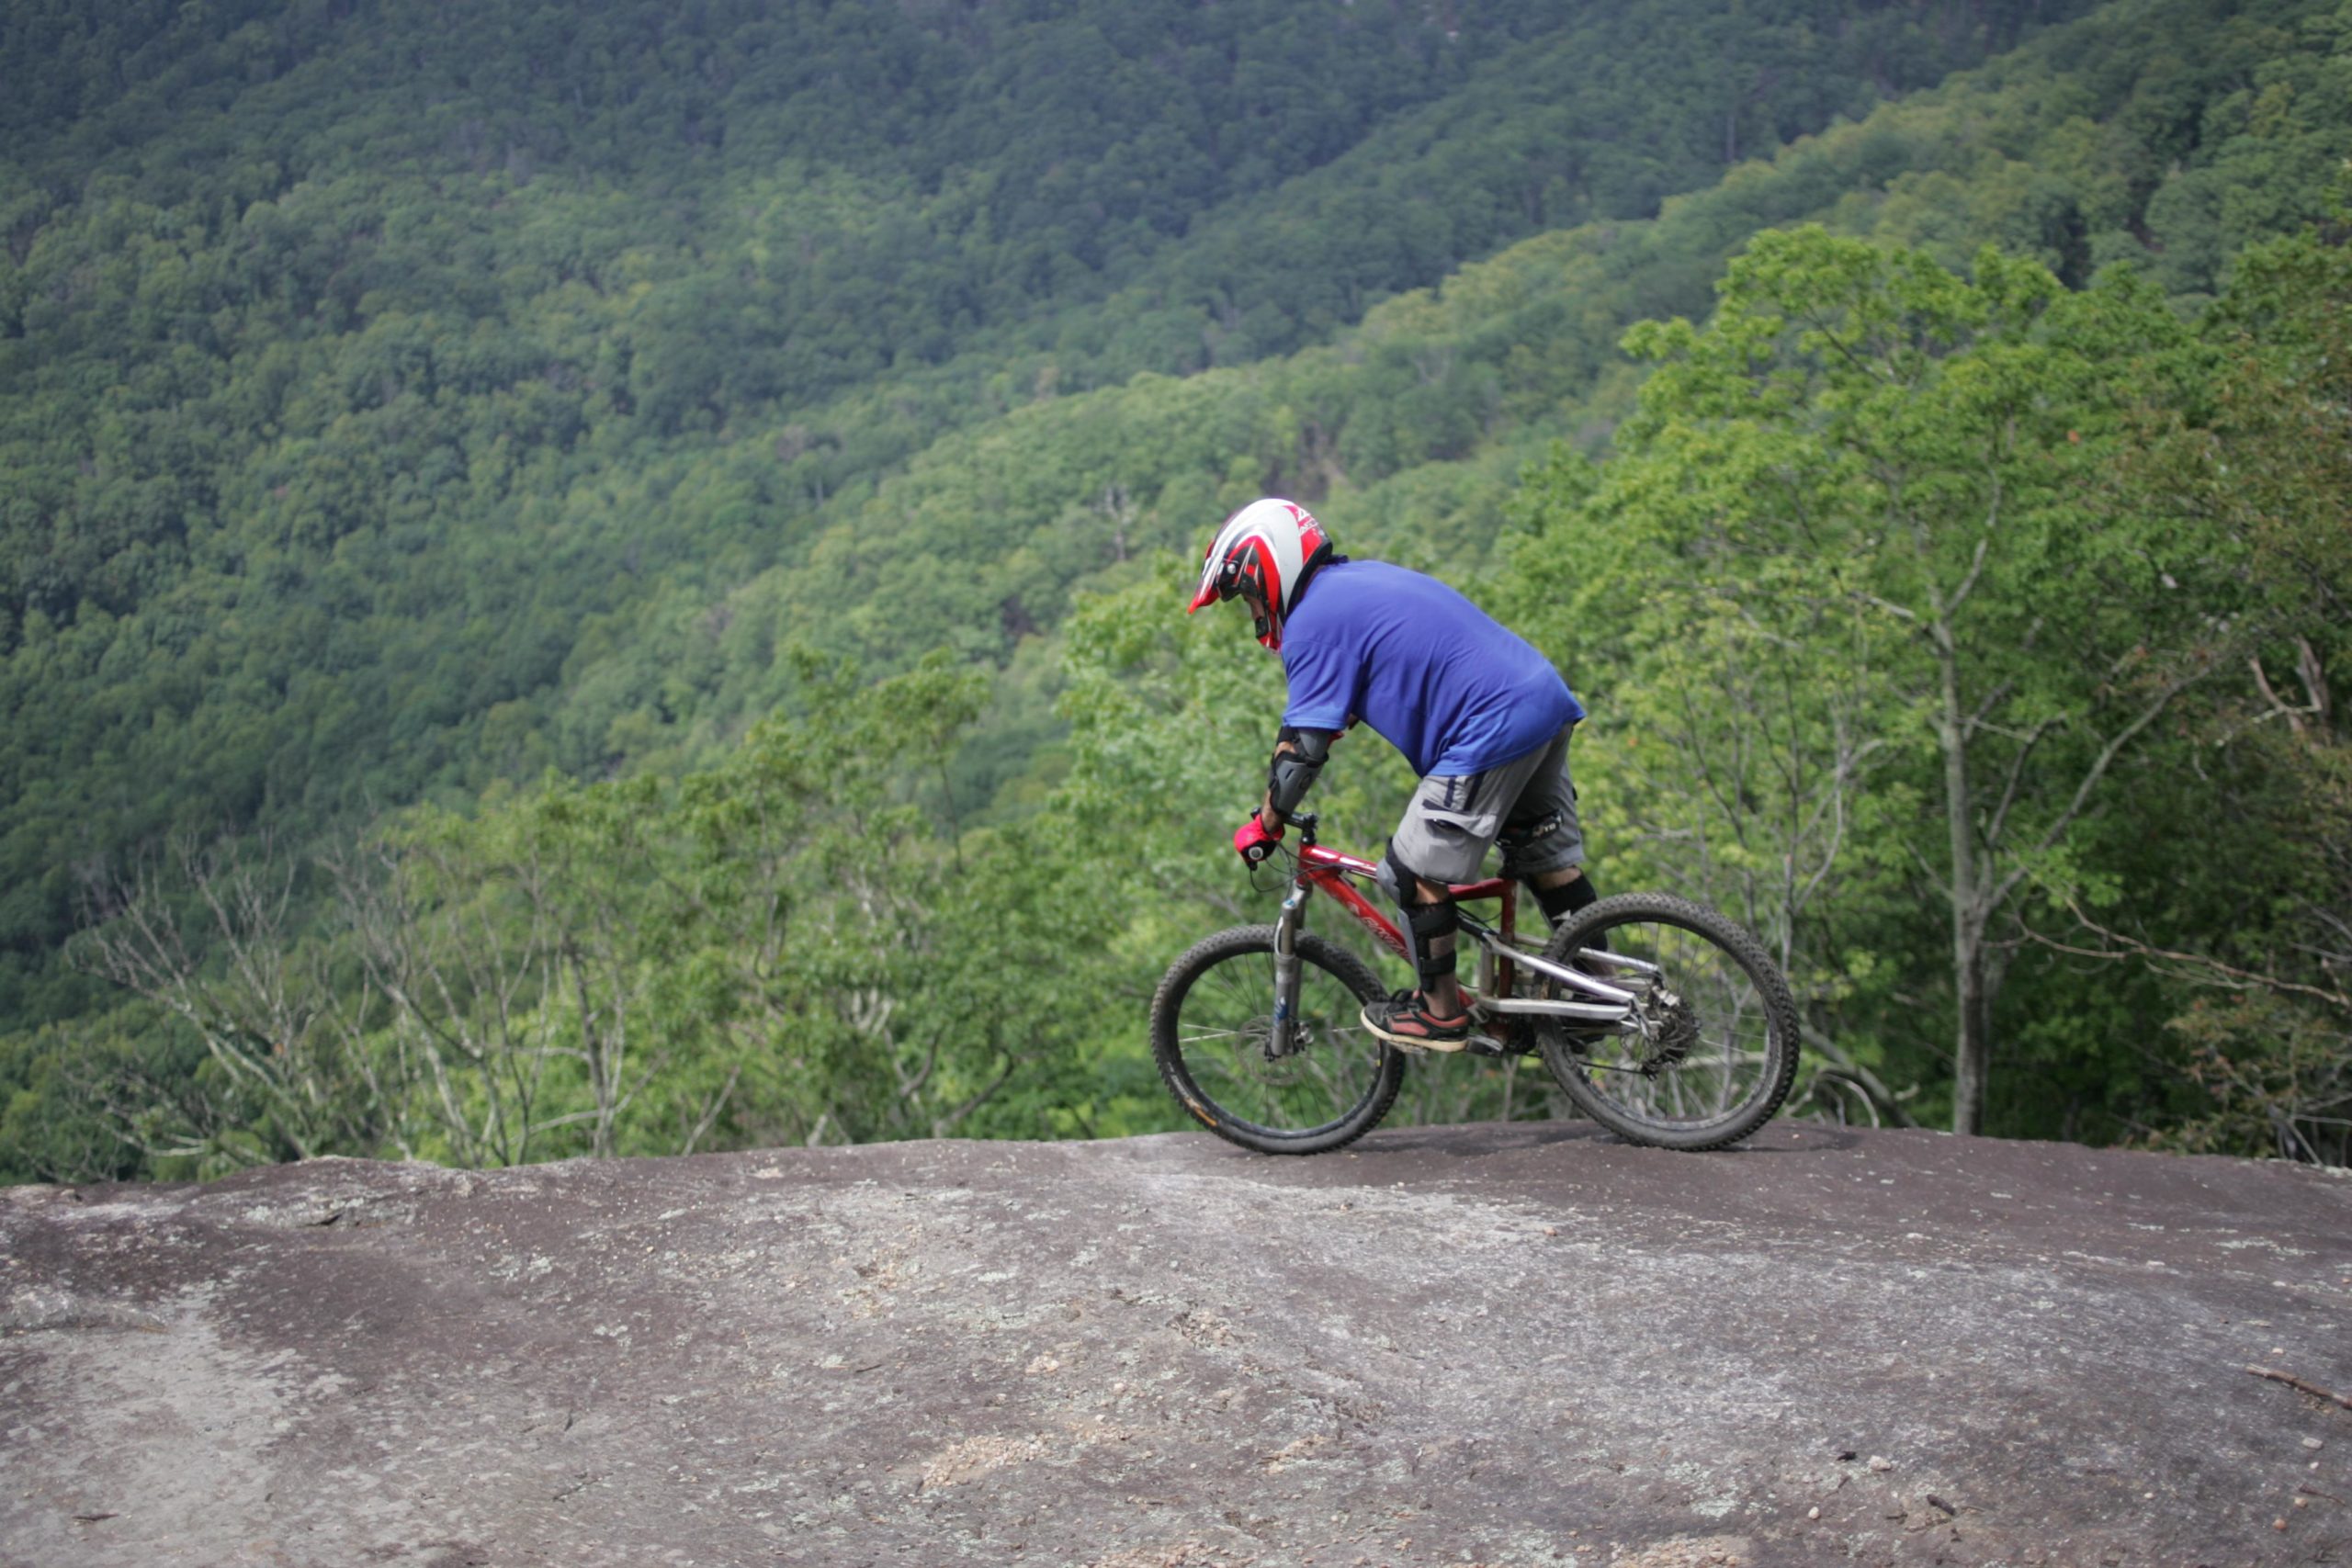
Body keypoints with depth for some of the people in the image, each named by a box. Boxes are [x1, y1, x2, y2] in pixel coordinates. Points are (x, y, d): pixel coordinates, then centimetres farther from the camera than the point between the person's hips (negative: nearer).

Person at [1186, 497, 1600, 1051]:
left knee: (1418, 872, 1)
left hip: (1492, 730, -10)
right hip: (1547, 697, 10)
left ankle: (1440, 1013, 11)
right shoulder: (1362, 578, 21)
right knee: (1548, 854, 21)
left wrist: (1262, 828, 1)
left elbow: (1303, 746, -11)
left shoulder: (1314, 619, -8)